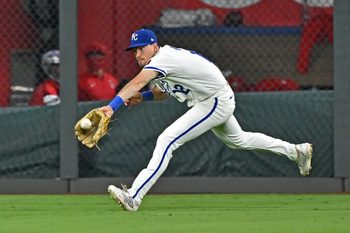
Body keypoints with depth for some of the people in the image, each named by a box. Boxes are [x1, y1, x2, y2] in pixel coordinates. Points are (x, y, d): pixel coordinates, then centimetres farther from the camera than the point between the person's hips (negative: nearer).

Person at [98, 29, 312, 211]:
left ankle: (134, 196, -28)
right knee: (238, 139, 33)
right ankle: (296, 151, 48)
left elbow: (137, 82, -42)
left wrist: (113, 106, -54)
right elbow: (164, 92, 17)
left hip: (216, 102, -11)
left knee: (167, 141, -21)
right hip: (216, 102, 11)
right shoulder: (163, 57, 4)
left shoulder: (163, 58, -26)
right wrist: (143, 97, -4)